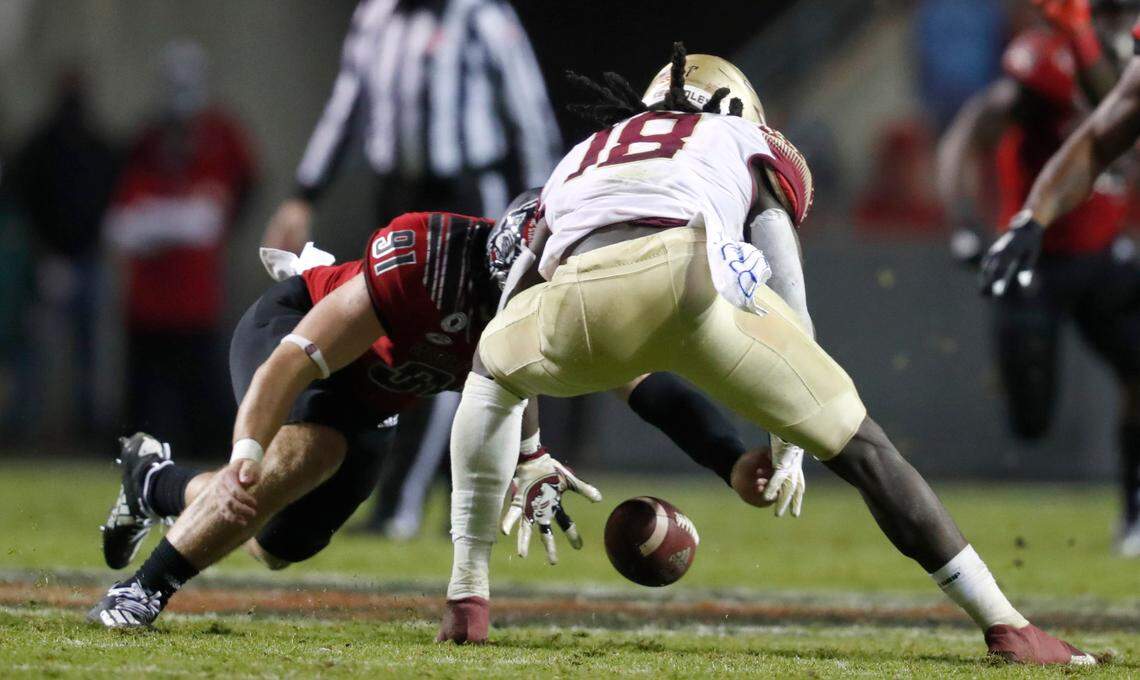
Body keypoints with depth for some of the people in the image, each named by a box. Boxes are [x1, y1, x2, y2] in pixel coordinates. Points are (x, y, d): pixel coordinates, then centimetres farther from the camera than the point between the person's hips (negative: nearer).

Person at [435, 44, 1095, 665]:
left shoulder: (582, 157, 43)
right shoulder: (747, 144, 36)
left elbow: (516, 309, 42)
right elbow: (789, 305, 25)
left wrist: (523, 464, 50)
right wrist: (788, 446, 34)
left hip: (582, 302, 2)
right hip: (695, 272, -2)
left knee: (490, 372, 36)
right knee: (859, 444, 14)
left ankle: (467, 600, 27)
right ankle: (1004, 624, 10)